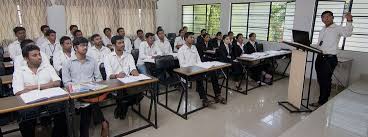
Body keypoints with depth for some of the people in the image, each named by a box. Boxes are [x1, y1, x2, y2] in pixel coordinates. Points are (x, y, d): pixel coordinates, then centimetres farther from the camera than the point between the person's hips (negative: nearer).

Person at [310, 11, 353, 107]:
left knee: (326, 80, -3)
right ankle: (323, 99, 26)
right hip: (320, 57, 7)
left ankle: (322, 102, 7)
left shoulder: (338, 28, -4)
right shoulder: (322, 30, 19)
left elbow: (347, 33, -24)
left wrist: (349, 21, -36)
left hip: (330, 58, -7)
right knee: (320, 80, 12)